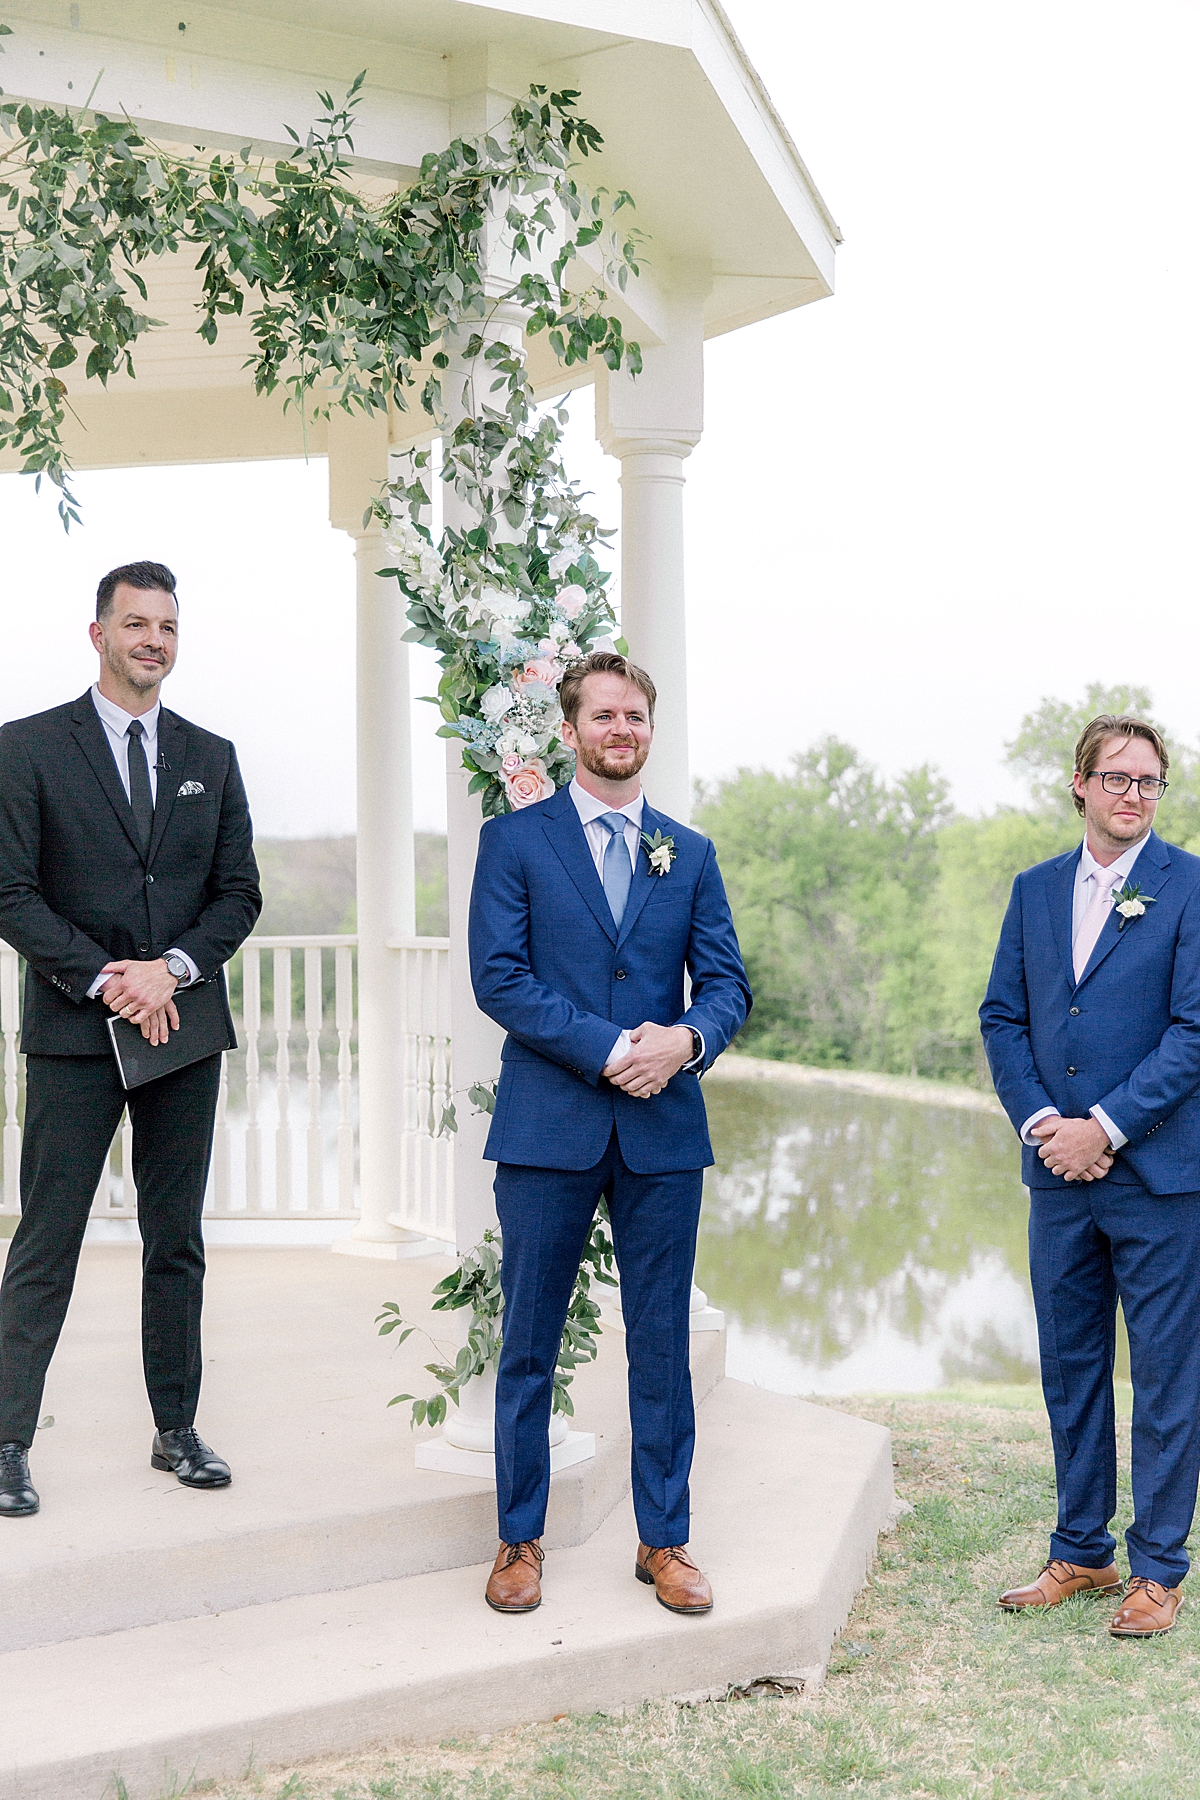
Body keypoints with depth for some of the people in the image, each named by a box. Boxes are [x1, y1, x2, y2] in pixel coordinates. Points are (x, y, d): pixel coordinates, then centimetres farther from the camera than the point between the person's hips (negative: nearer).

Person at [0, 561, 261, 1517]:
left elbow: (240, 891, 8)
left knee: (177, 1242, 10)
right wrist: (103, 979, -15)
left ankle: (177, 1429, 20)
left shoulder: (212, 757, 11)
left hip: (184, 1029, 4)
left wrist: (172, 967, -9)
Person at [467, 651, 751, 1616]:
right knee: (530, 1346, 6)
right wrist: (609, 1048, -16)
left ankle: (664, 1540, 21)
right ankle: (520, 1541, 20)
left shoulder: (691, 855, 13)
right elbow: (498, 977, -7)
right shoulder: (515, 840, 3)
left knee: (662, 1345, 8)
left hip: (664, 1130, 3)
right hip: (548, 1130, -2)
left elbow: (729, 983, 8)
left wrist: (684, 1039, -15)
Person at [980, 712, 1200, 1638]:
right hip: (1060, 1172, 5)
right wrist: (1038, 1121, -5)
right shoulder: (1036, 889, 10)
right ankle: (1082, 1553, 27)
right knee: (1070, 1369, 13)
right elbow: (1003, 1016, 9)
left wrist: (1105, 1127, -16)